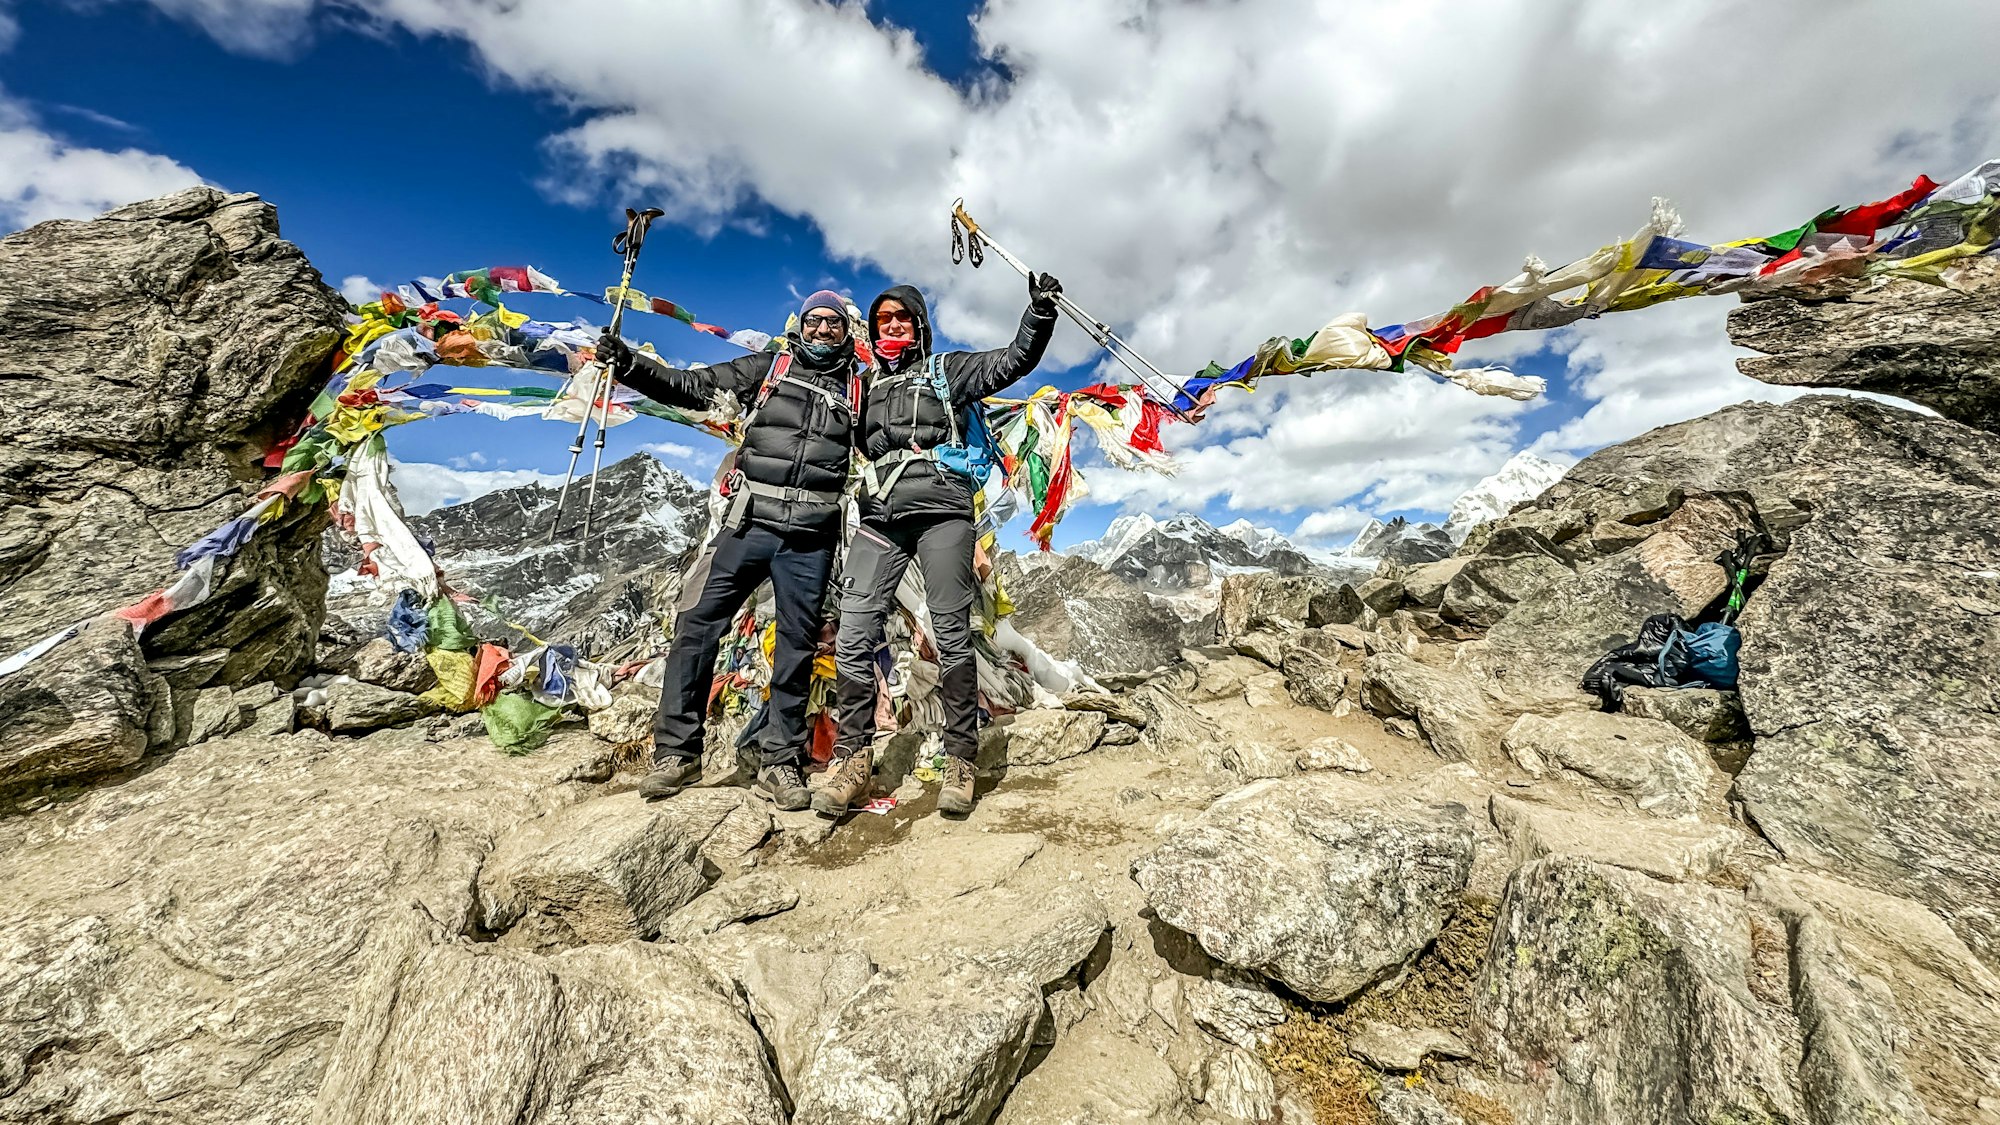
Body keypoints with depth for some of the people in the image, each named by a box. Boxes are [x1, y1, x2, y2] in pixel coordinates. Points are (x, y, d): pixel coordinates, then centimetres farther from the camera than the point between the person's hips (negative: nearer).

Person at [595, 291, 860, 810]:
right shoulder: (768, 367, 15)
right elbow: (691, 386, 13)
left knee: (798, 643, 1)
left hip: (812, 534, 0)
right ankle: (677, 751, 10)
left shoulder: (861, 389, 15)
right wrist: (628, 362, 1)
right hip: (749, 522, 1)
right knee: (697, 622, -4)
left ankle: (779, 761, 12)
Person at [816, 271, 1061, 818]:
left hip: (940, 509, -3)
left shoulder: (948, 368, 19)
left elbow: (1015, 360, 10)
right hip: (879, 516, 4)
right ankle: (853, 760, 7)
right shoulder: (868, 386, 29)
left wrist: (1040, 312, -5)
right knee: (854, 638, -5)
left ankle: (961, 762, 3)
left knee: (951, 638, -7)